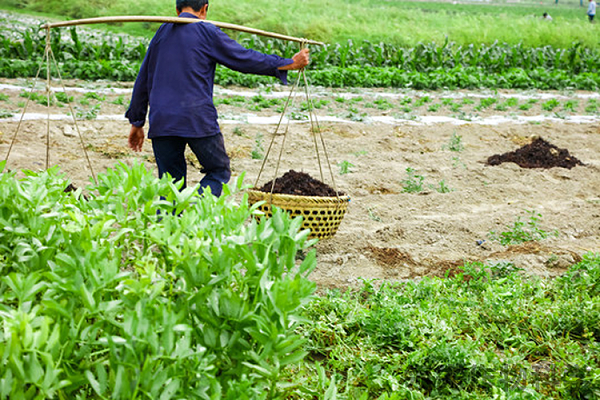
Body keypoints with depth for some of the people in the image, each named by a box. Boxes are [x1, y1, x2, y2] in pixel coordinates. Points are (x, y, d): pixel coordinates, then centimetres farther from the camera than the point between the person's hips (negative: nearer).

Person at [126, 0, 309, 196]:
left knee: (170, 181, 10)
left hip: (161, 122, 5)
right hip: (198, 121, -5)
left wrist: (137, 122, 26)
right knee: (219, 172, 9)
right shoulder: (207, 32, 0)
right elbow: (246, 59, 2)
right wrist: (290, 63, 12)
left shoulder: (161, 33, 15)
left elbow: (142, 80, 19)